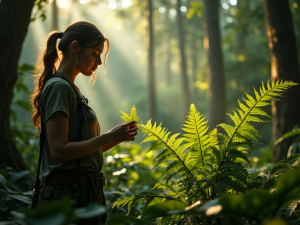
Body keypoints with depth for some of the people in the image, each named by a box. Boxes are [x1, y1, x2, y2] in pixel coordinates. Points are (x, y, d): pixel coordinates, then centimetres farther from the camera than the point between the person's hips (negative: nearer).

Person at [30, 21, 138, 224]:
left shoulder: (71, 88, 17)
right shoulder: (58, 87, -12)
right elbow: (59, 151, -19)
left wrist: (117, 138, 5)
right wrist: (108, 137, -16)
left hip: (85, 191, 9)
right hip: (68, 194, -9)